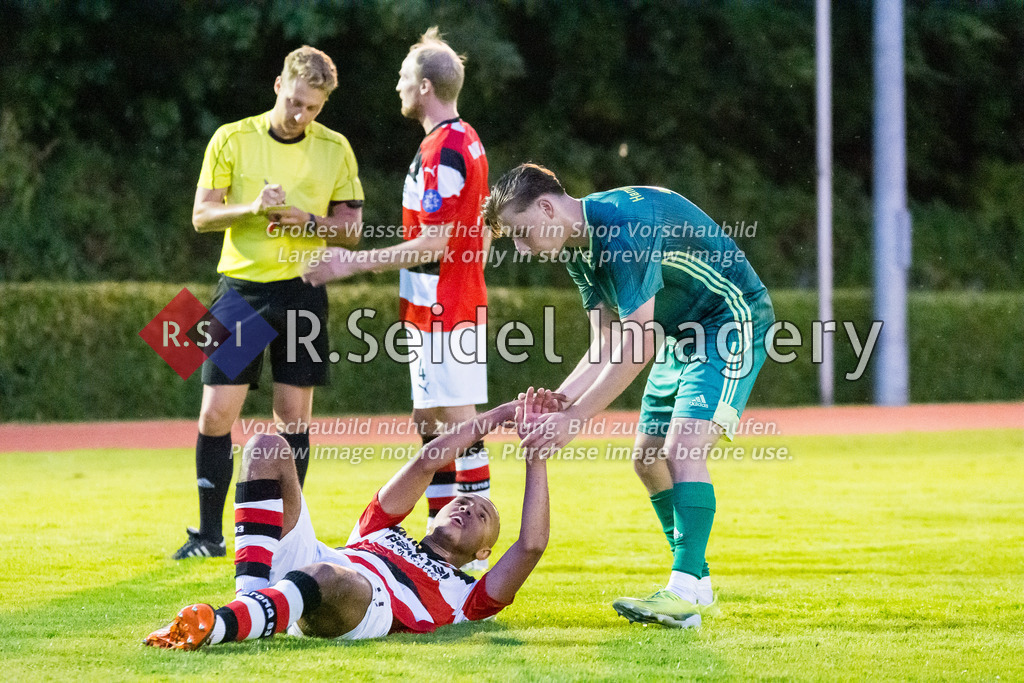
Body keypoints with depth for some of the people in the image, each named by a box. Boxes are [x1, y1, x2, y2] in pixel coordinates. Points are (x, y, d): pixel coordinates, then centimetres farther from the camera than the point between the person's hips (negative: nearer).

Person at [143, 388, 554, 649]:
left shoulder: (465, 595, 32)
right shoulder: (381, 533, 45)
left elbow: (531, 546, 19)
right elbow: (427, 462, 36)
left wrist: (535, 458, 25)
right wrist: (499, 416, 40)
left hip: (373, 598, -5)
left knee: (328, 578, -43)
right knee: (267, 449, -7)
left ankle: (214, 627, -68)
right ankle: (251, 597, -27)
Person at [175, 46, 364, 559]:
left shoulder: (335, 149, 5)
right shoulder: (232, 140, 1)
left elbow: (351, 229, 7)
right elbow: (202, 215, 0)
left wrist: (309, 221, -13)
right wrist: (252, 208, -18)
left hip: (302, 290, 1)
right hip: (241, 286, -1)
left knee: (293, 417, 3)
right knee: (215, 415, -6)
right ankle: (208, 534, 4)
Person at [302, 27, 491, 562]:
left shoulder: (443, 151, -17)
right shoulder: (467, 141, 15)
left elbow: (434, 243, -20)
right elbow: (482, 235, 20)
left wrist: (353, 262, -14)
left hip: (443, 315, -10)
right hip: (457, 307, 10)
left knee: (457, 423, -8)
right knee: (430, 424, 13)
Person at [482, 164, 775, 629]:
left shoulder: (625, 226, -29)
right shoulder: (579, 247, 3)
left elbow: (639, 346, -30)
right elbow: (608, 345, 5)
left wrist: (574, 420, -28)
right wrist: (557, 399, -10)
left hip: (732, 321, -10)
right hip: (683, 333, 10)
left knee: (683, 448, -23)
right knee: (647, 457, 9)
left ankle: (685, 594, -25)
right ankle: (698, 587, 17)